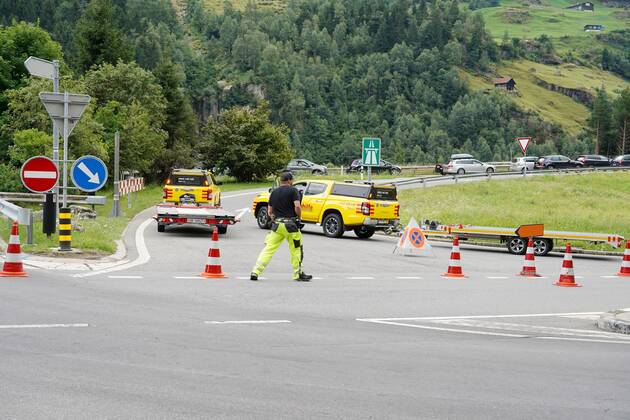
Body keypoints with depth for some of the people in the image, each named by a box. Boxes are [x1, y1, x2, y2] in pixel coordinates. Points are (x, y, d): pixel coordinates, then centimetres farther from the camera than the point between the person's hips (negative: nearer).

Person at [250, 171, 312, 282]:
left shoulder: (274, 192, 12)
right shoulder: (293, 190, -5)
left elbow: (269, 211, 13)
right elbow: (297, 207, -16)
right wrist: (298, 218, -1)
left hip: (276, 225, 4)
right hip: (290, 225, -4)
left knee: (268, 249, 3)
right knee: (296, 250, 9)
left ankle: (255, 272, -6)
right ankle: (298, 274, 15)